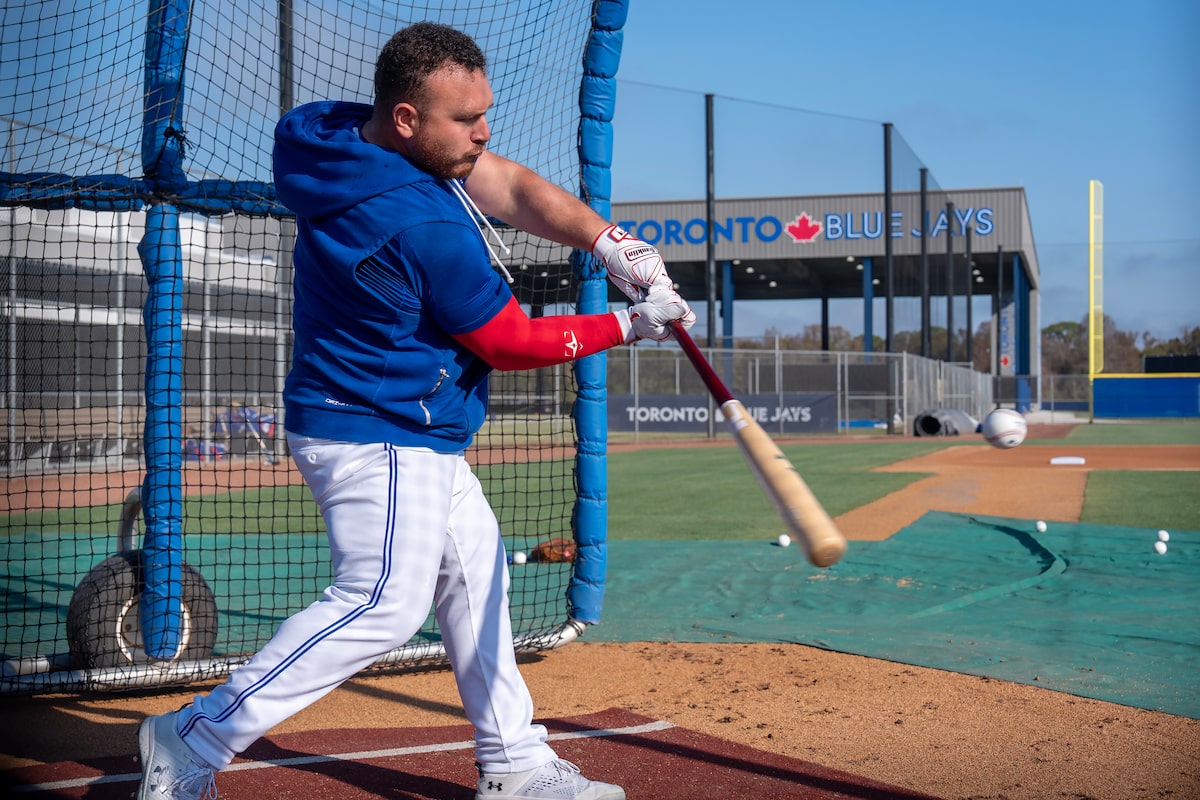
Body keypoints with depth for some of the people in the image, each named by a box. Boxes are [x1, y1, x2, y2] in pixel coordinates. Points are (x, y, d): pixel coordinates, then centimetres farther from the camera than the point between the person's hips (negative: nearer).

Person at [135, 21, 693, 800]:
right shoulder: (426, 226, -27)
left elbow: (514, 186, 2)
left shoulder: (356, 137, 0)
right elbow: (513, 342, -15)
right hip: (380, 436, -11)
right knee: (384, 603, -15)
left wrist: (610, 242, -11)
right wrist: (629, 325, -6)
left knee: (474, 576, 16)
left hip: (417, 436, 11)